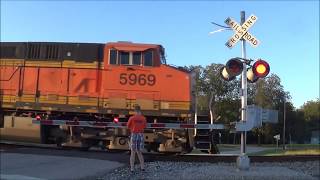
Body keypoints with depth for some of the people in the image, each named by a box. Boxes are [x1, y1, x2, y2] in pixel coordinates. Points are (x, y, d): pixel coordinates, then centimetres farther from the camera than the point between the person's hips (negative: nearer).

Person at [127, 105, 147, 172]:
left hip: (134, 135, -3)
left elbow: (128, 126, 6)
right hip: (141, 135, 3)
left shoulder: (131, 118, -7)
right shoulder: (143, 118, 1)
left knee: (133, 152, 5)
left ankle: (132, 168, 4)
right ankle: (142, 167, 11)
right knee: (139, 152, 16)